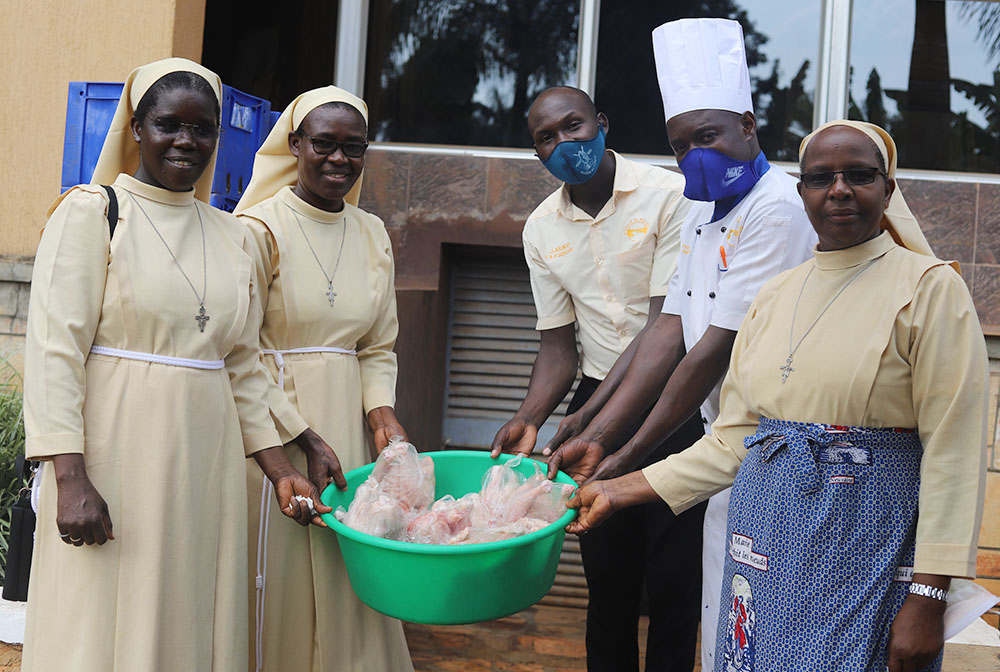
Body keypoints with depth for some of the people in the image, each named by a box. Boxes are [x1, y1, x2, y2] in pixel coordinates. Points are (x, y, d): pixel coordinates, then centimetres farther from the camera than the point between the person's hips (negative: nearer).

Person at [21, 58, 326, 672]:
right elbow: (55, 348, -9)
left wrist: (279, 469, 10)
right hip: (115, 457, -5)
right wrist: (71, 478, -17)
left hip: (205, 469, 5)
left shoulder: (232, 235, 14)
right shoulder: (92, 212, -1)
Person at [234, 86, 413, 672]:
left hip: (346, 424, 5)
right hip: (273, 425, -5)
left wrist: (382, 411, -4)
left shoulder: (372, 234, 11)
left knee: (348, 578, 7)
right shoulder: (261, 227, -7)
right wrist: (301, 437, -14)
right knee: (279, 574, 0)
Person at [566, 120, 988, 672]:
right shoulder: (775, 296, 10)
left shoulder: (929, 288, -6)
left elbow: (955, 451, -11)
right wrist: (618, 490, 6)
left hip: (865, 541, -5)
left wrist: (927, 598, -16)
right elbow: (733, 438, 11)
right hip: (767, 537, 5)